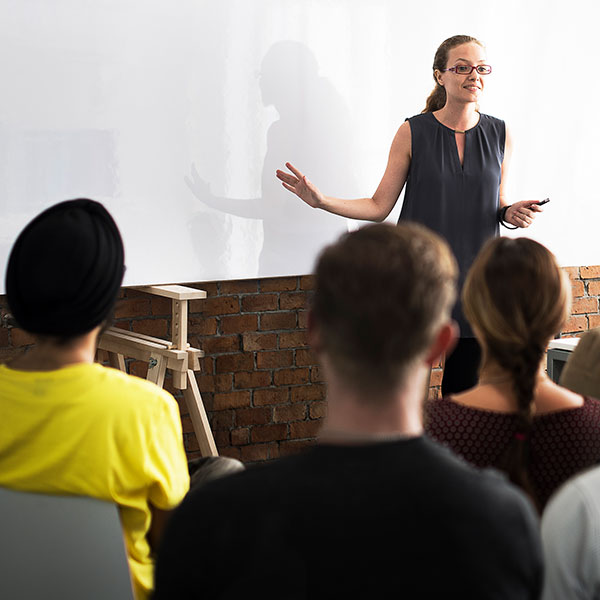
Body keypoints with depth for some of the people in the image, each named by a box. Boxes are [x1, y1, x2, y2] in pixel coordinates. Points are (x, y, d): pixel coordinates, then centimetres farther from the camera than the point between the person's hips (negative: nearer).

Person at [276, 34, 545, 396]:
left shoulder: (500, 135, 5)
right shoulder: (413, 132, -2)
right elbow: (379, 206, 0)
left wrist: (512, 214, -6)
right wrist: (322, 201, -11)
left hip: (476, 277, 2)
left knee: (466, 392, 5)